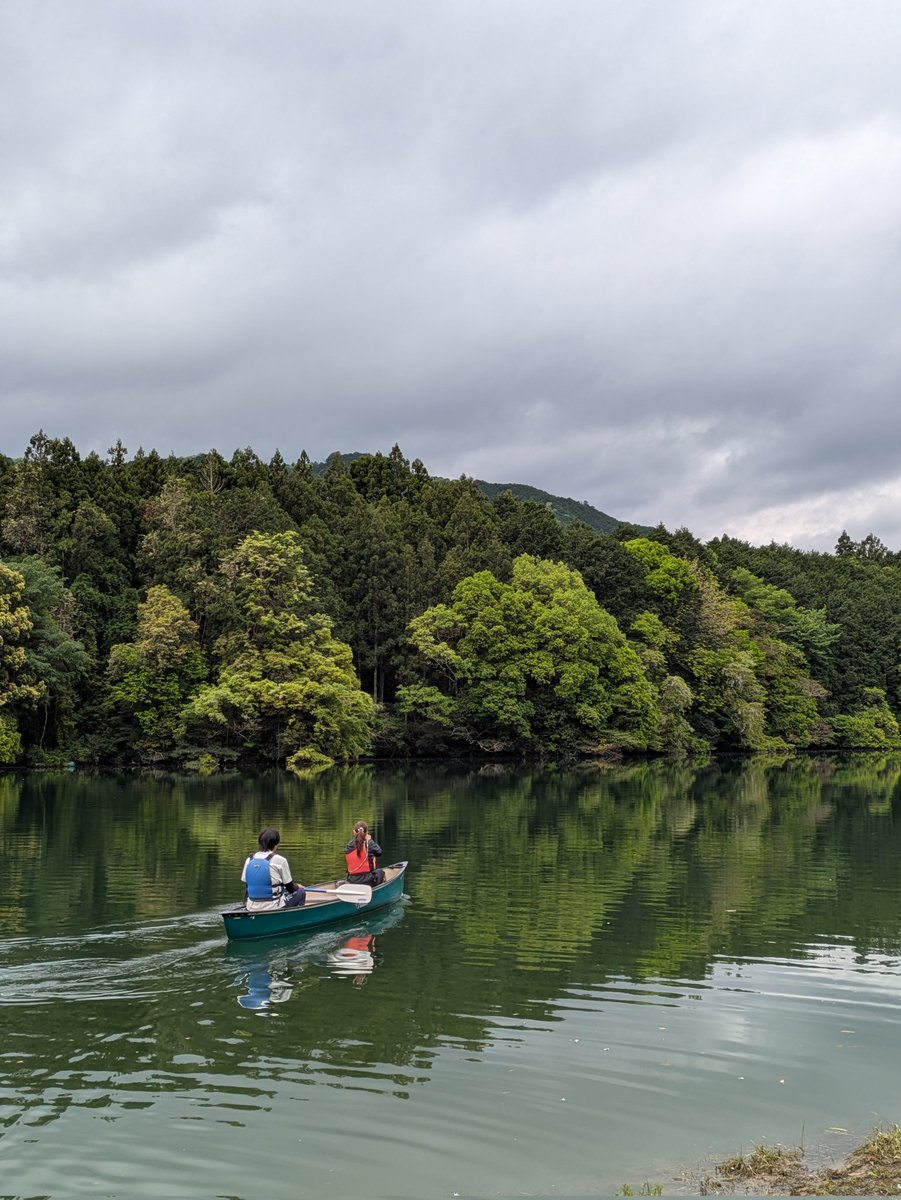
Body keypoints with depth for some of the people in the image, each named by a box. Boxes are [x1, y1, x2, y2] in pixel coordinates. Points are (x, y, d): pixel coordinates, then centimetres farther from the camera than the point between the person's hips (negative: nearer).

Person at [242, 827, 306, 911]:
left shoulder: (249, 859, 4)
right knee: (301, 892, 18)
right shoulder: (280, 860, -10)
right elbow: (290, 888, -1)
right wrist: (297, 886, 21)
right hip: (273, 908, -6)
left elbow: (247, 886, 10)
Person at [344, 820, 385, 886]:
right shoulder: (369, 844, -13)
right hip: (368, 881, -4)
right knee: (380, 872, 29)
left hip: (351, 881, 4)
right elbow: (379, 851, 1)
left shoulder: (348, 846, -4)